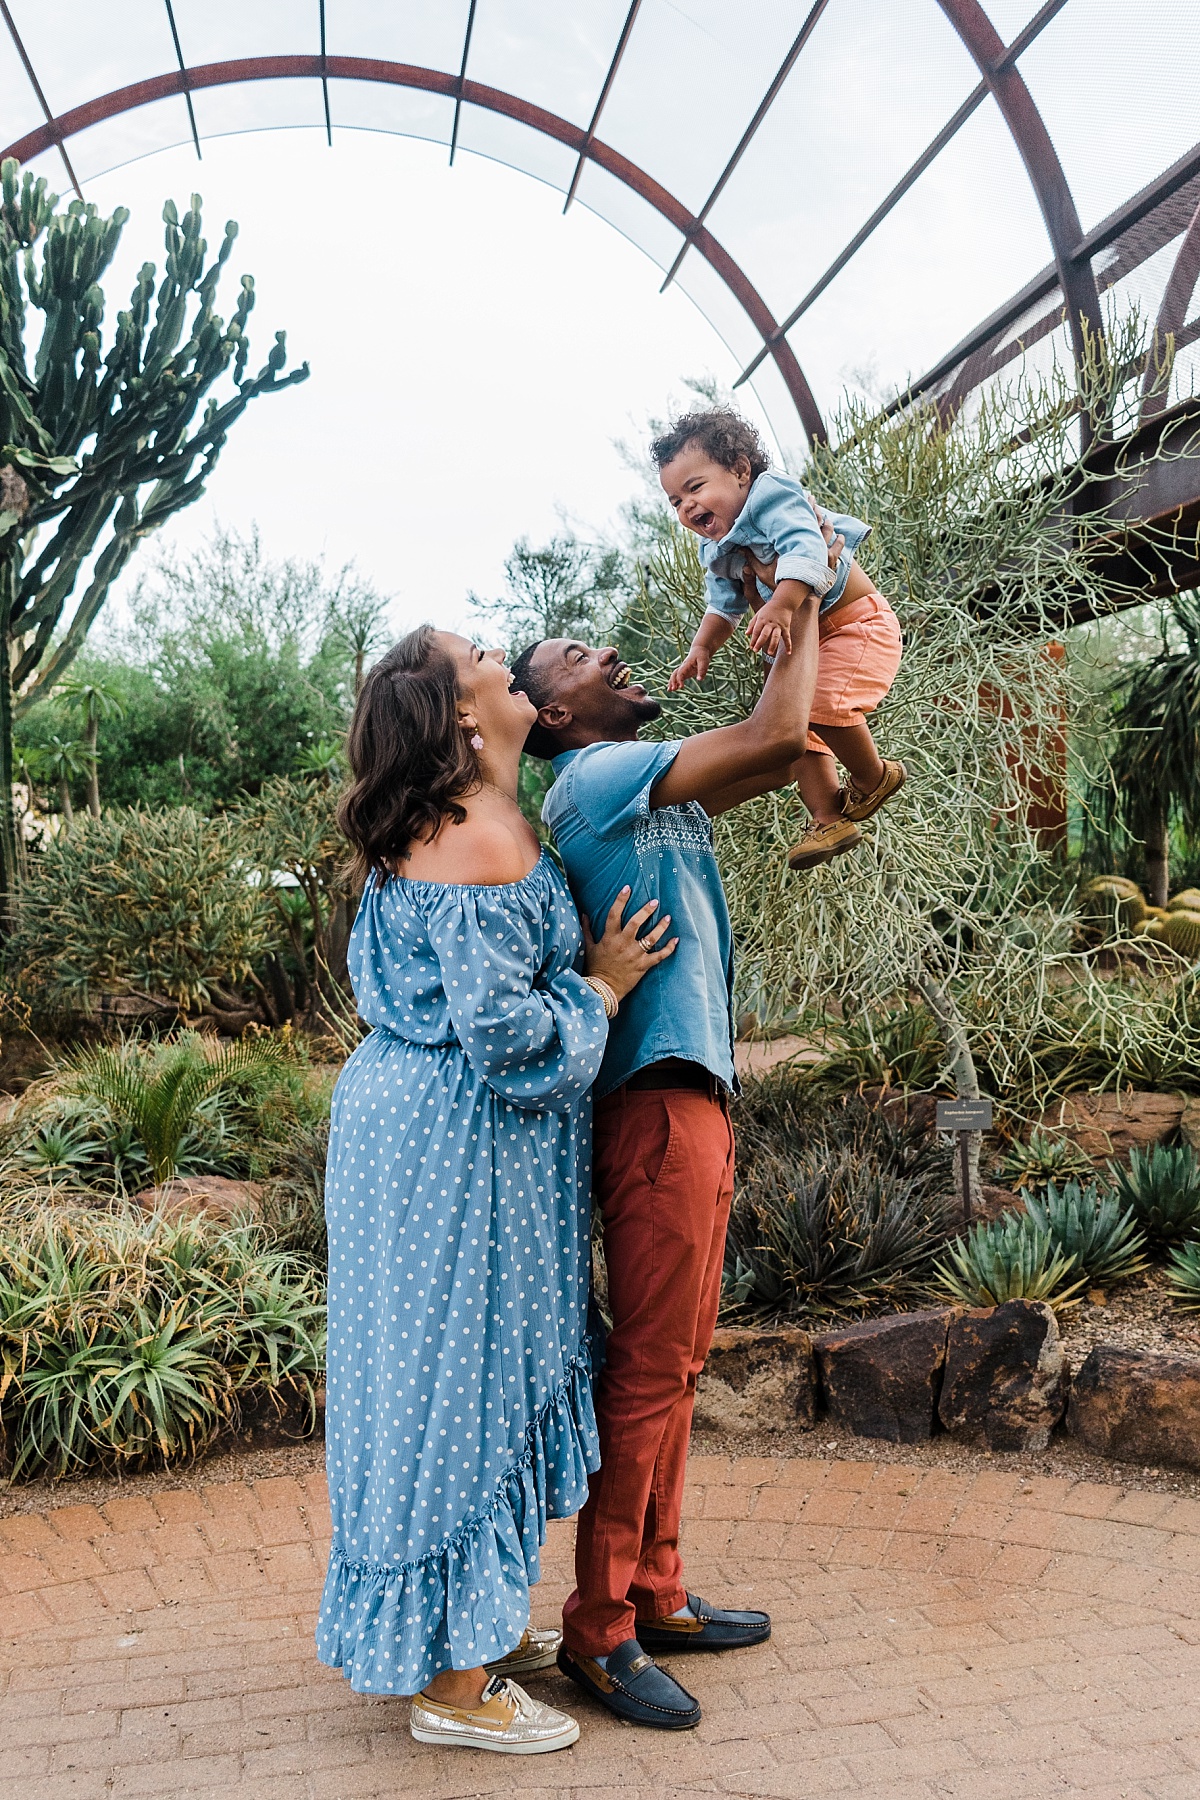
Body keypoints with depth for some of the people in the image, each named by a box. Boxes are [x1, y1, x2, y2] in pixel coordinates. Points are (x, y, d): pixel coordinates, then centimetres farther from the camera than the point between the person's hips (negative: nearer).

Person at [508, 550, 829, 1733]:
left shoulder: (643, 789, 19)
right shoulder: (595, 776, -10)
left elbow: (775, 759, 22)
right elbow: (775, 735, -17)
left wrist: (796, 612, 15)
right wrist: (805, 606, -2)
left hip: (694, 1098, 10)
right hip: (655, 1100, -10)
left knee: (674, 1360, 14)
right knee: (648, 1364, -6)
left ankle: (655, 1597, 24)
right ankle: (597, 1634, 5)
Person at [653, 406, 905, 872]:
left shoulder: (773, 498, -19)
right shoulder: (718, 551, 9)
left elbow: (806, 549, -37)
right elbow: (723, 607, 20)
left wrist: (782, 605, -53)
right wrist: (701, 648, 1)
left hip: (855, 622, -10)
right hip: (805, 642, 10)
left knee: (824, 704, -28)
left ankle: (873, 778, -4)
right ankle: (829, 818, 11)